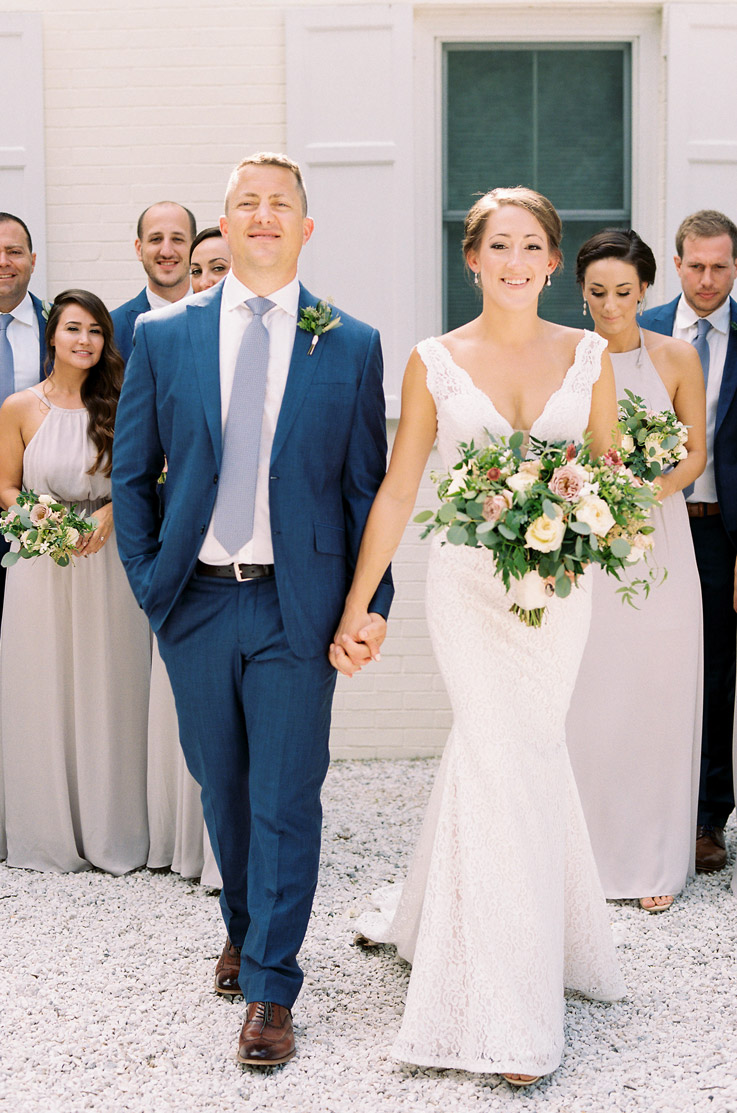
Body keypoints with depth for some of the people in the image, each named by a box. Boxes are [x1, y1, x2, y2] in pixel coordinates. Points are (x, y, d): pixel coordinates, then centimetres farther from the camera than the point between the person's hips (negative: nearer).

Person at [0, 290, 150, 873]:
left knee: (107, 694, 5)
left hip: (108, 565, 0)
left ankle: (110, 833, 19)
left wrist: (111, 512, -11)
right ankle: (48, 835, 19)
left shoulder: (120, 406, 1)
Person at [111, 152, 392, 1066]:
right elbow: (130, 474, 9)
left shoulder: (352, 346, 1)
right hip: (197, 603, 2)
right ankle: (243, 927, 39)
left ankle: (270, 990, 12)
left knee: (286, 801, 1)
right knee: (220, 787, 16)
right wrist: (148, 579, 2)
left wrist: (372, 605, -3)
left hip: (298, 606, -2)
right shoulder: (162, 336, 4)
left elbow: (368, 486, 2)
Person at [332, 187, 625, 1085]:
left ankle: (439, 923, 35)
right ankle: (514, 1017, 4)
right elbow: (396, 490, 0)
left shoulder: (588, 357, 4)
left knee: (491, 748, 9)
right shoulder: (434, 362, -1)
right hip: (469, 583, -2)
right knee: (516, 764, -6)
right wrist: (357, 608, -2)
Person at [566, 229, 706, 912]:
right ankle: (588, 852, 14)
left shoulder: (676, 358, 1)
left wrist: (646, 493, -13)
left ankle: (652, 861, 16)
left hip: (656, 542, 0)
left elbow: (696, 452, 4)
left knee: (656, 703, 4)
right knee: (585, 706, 1)